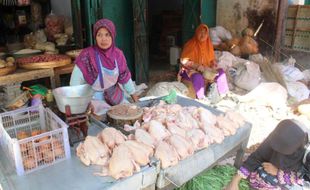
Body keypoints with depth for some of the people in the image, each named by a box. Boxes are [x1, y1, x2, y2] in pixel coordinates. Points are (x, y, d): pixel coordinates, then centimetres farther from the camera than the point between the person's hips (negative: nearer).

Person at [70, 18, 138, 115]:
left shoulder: (118, 54, -5)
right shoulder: (87, 55, -19)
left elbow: (125, 77, 8)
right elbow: (75, 82, -18)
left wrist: (134, 97, 15)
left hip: (116, 96, 5)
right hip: (95, 98, -5)